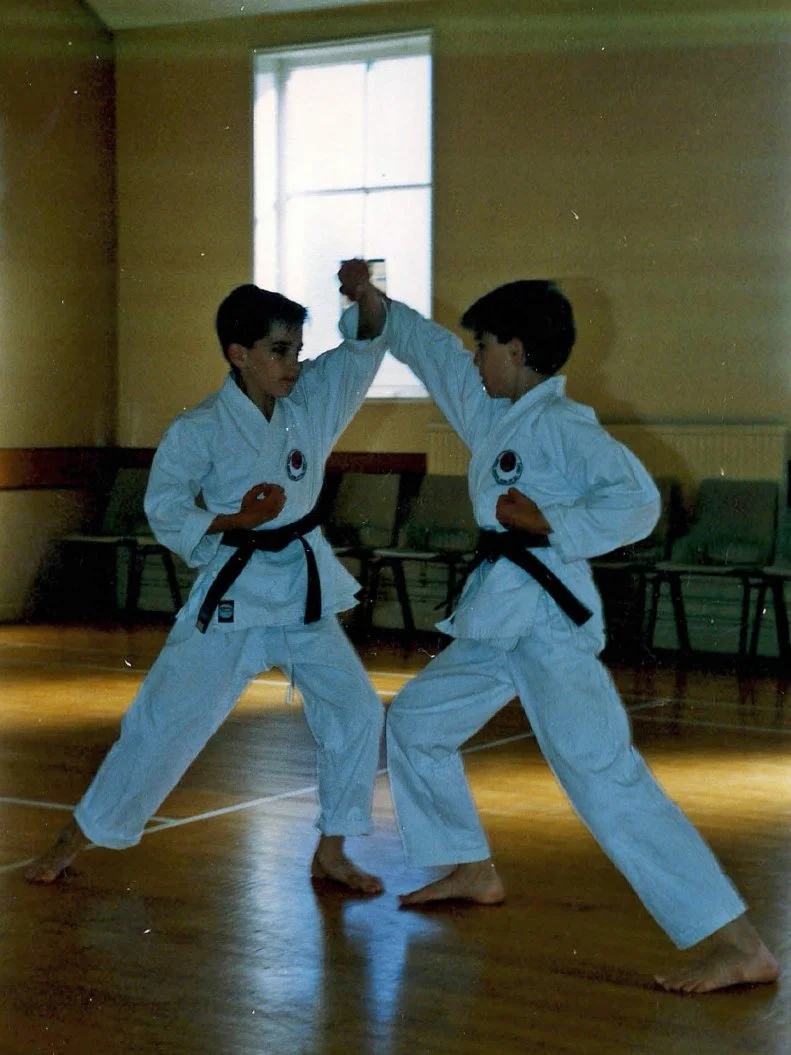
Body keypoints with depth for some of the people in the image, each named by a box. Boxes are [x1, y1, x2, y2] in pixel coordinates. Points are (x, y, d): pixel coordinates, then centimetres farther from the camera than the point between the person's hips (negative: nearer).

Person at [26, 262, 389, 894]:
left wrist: (364, 292, -16)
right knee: (166, 718, -3)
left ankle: (330, 853, 13)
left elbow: (369, 342, 4)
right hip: (231, 596, -5)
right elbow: (165, 512, -10)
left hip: (305, 592, 5)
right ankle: (74, 842, 13)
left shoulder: (312, 400, 0)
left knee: (356, 710, -2)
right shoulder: (200, 431, -13)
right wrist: (237, 521, -23)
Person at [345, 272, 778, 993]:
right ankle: (475, 873, 37)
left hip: (547, 616, -10)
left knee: (604, 777, -17)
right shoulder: (494, 413, 13)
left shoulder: (562, 424, -14)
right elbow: (431, 350, 27)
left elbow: (637, 499, -23)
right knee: (417, 720, 22)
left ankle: (740, 947, -18)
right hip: (498, 616, 10)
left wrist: (551, 526, -23)